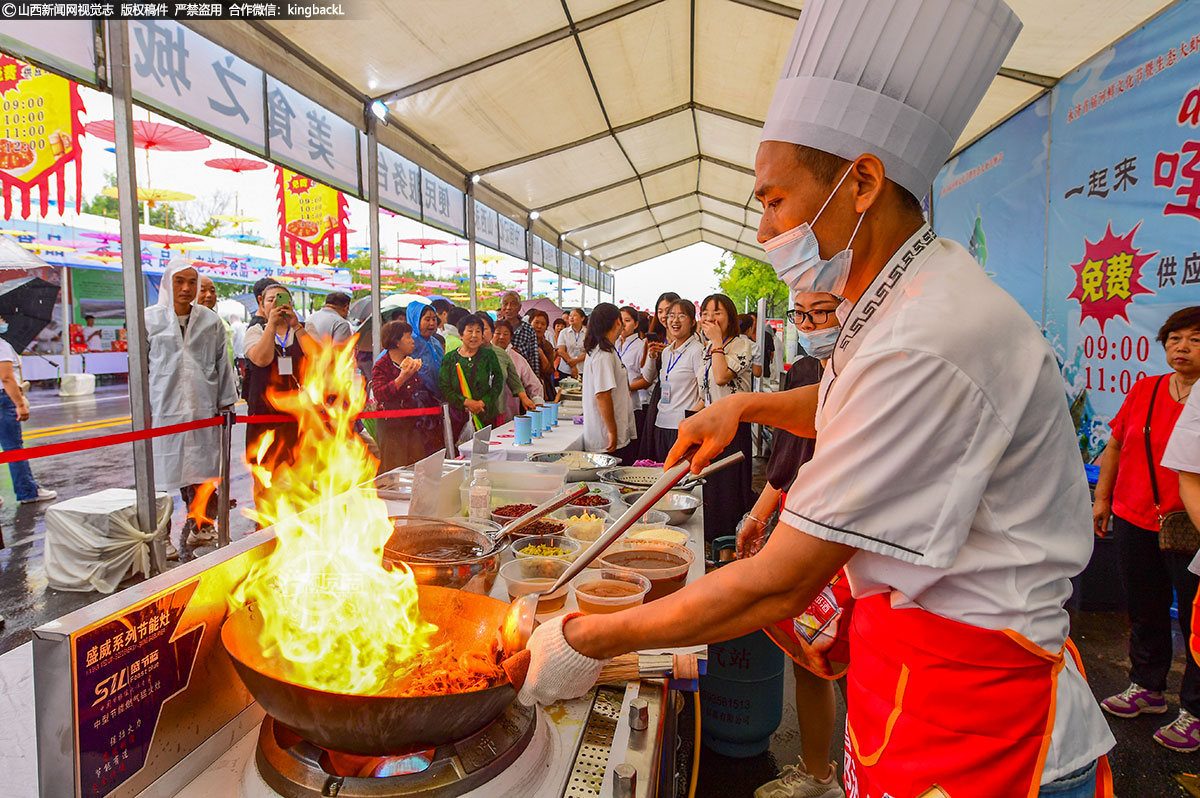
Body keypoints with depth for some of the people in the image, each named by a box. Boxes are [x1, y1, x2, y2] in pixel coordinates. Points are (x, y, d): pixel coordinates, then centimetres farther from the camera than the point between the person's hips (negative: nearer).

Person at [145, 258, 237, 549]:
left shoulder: (210, 320, 8)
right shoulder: (150, 318, 5)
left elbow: (222, 364, 11)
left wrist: (225, 403, 9)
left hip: (203, 409, 1)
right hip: (164, 407, -1)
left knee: (201, 471, 3)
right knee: (163, 471, 0)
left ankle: (200, 528, 16)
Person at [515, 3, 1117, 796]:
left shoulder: (927, 344, -29)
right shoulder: (911, 296, 3)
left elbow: (781, 583, -26)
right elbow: (851, 409, 26)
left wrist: (588, 641, -17)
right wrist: (747, 405, 8)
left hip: (968, 723, -8)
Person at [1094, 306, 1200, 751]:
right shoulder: (1145, 389, 6)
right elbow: (1115, 447, 13)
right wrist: (1102, 498, 11)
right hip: (1134, 519, 4)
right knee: (1144, 611, 17)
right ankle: (1146, 688, 34)